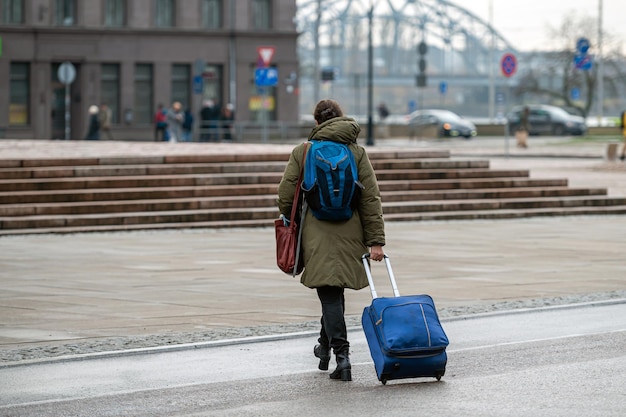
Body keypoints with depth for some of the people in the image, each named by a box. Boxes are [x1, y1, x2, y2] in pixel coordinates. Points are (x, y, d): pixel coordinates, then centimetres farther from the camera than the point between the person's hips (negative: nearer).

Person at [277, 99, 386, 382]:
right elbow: (371, 198, -3)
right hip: (349, 234, 2)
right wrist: (376, 240, -2)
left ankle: (341, 355, -13)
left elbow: (285, 197, -1)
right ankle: (325, 346, 34)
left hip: (317, 235, -2)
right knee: (334, 291, 19)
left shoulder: (302, 152, -1)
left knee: (330, 294, -3)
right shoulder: (357, 152, 2)